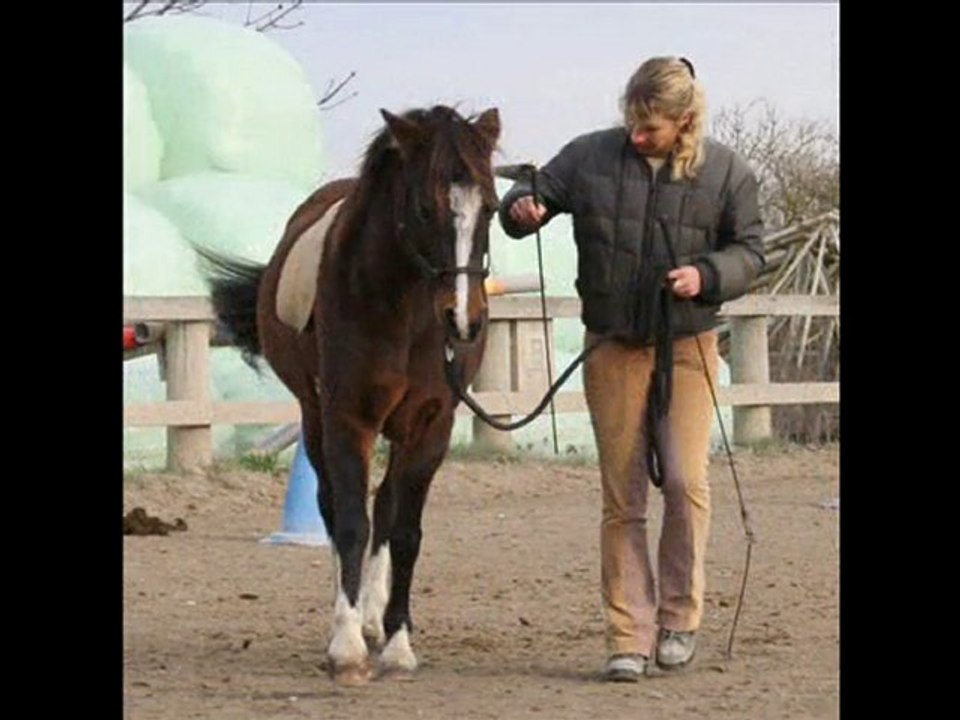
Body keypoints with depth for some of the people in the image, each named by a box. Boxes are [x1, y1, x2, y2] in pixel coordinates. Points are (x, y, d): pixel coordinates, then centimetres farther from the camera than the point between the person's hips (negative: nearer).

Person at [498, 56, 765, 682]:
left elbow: (750, 251, 4)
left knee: (686, 479, -8)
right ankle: (629, 637, 5)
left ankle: (680, 617, 10)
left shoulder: (727, 172, -1)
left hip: (687, 347, -1)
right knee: (623, 495, 1)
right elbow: (537, 193, 10)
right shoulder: (590, 156, 0)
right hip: (613, 346, 1)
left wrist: (707, 275, -15)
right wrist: (521, 209, -14)